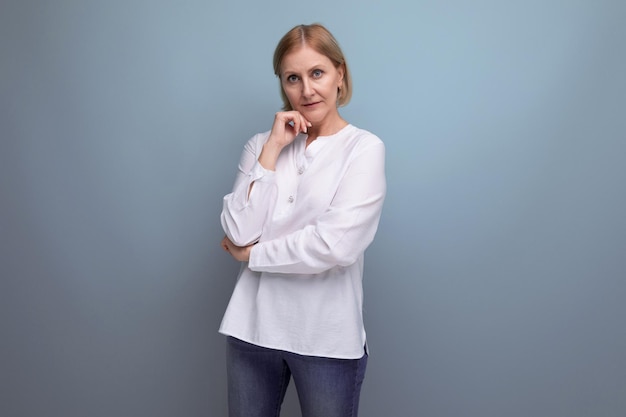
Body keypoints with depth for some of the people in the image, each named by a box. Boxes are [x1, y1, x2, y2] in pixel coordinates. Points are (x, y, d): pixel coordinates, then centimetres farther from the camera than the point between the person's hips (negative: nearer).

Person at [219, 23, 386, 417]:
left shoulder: (364, 147, -8)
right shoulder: (262, 144, 4)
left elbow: (337, 246, -19)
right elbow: (239, 234, -8)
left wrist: (252, 254, -8)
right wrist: (272, 149, -10)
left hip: (328, 338, -3)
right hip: (254, 328, 3)